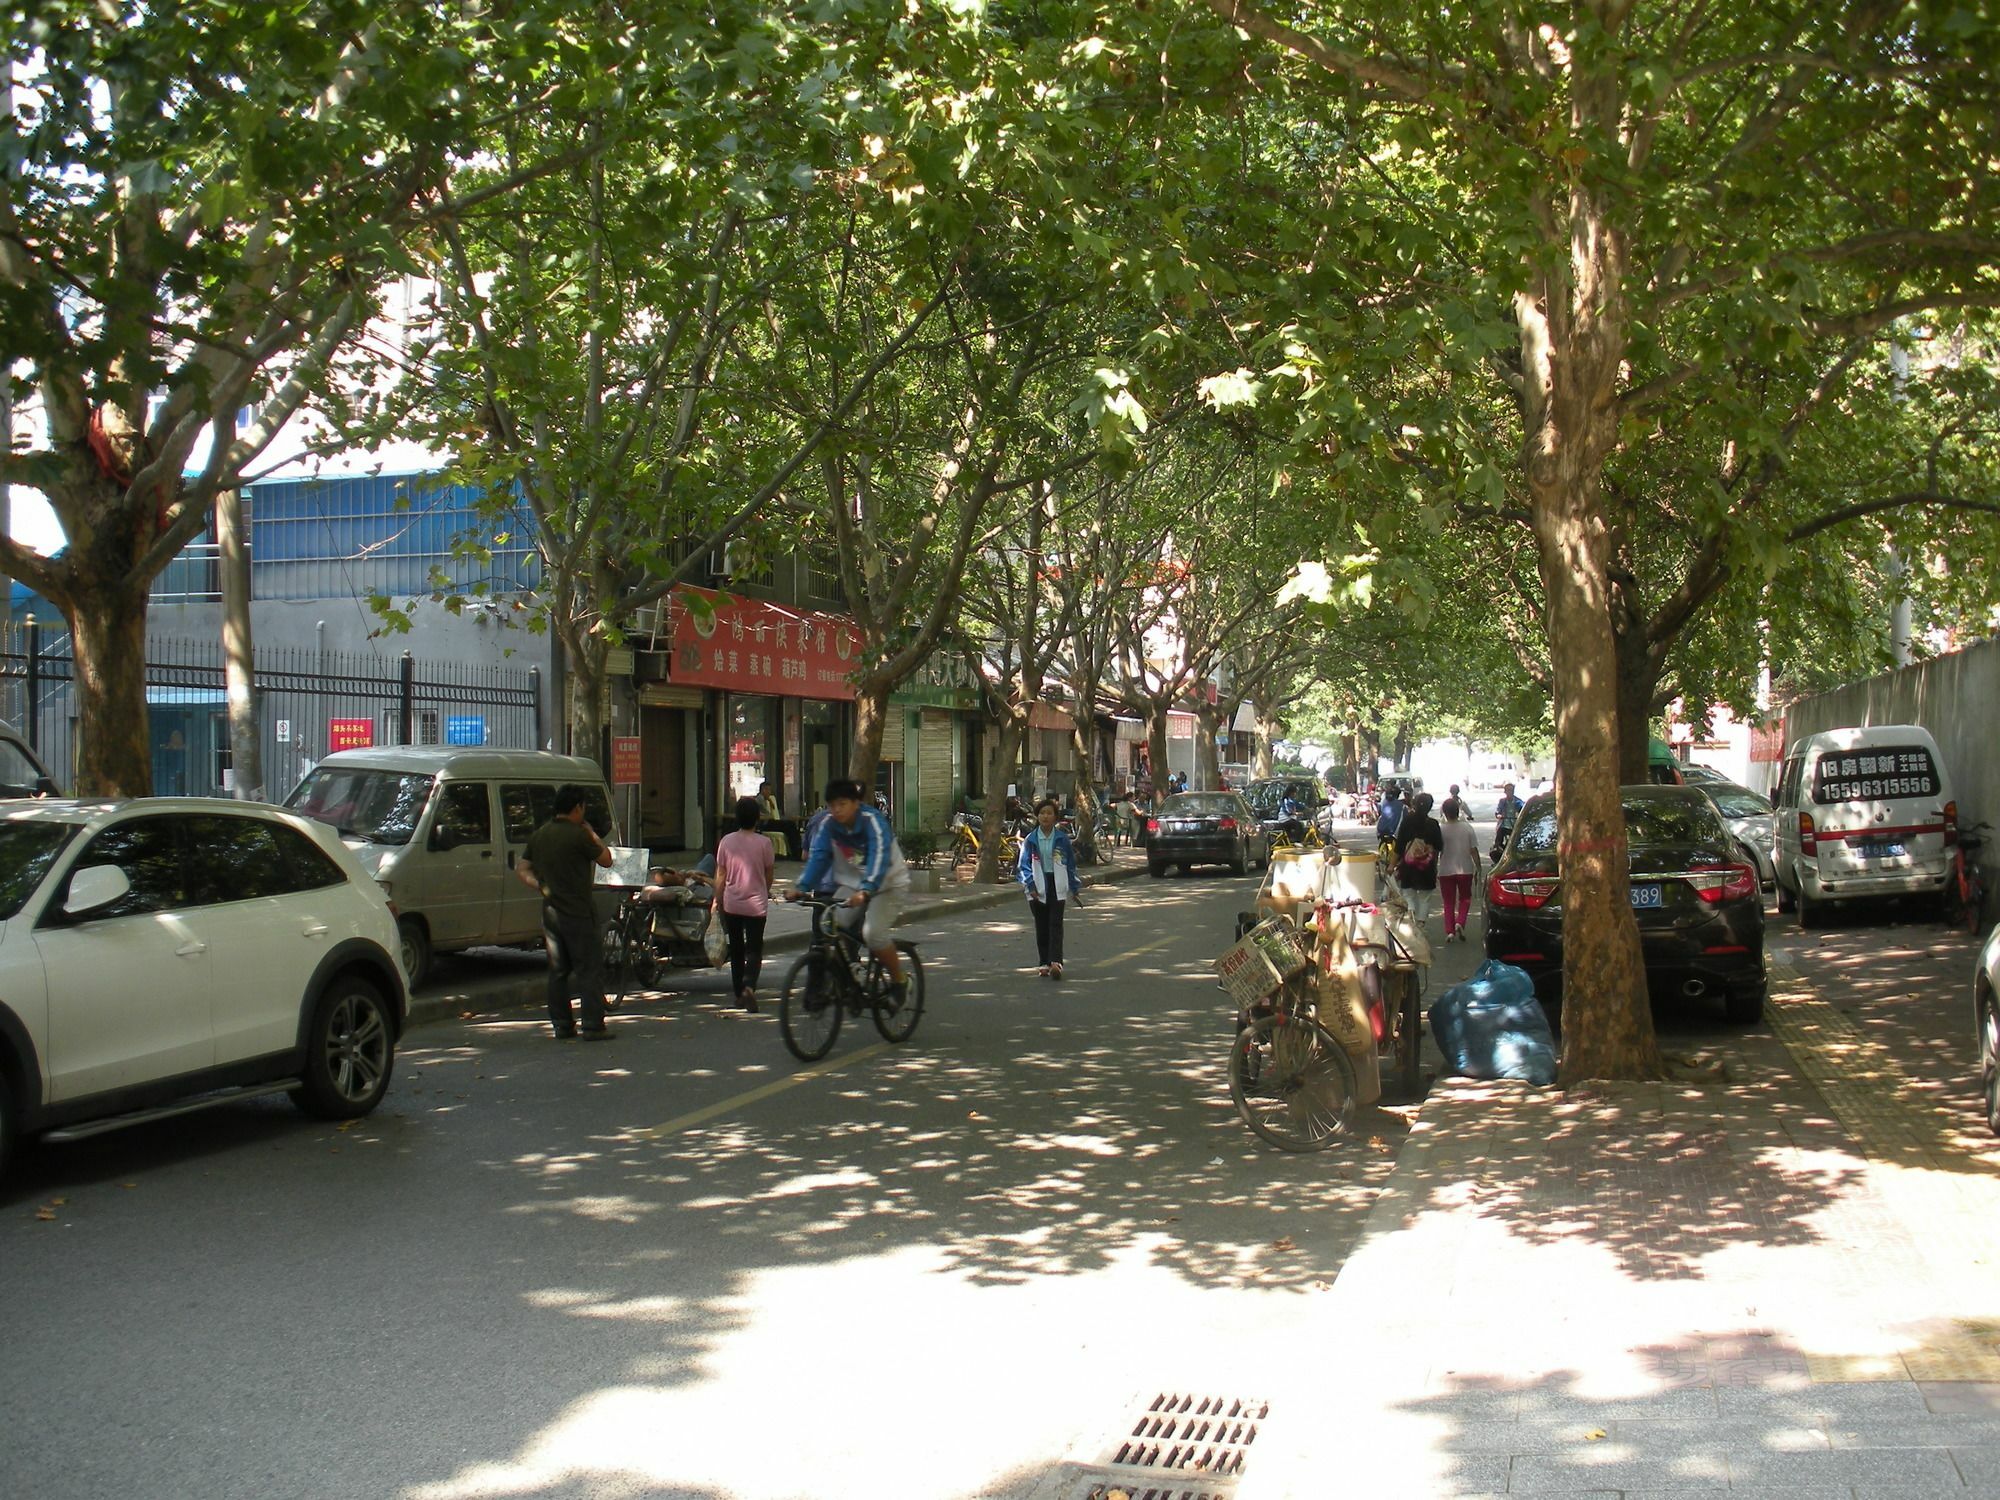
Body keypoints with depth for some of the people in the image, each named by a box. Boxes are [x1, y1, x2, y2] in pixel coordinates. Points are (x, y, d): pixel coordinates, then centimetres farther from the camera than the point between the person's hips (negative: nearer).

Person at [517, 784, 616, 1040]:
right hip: (578, 912, -7)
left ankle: (562, 1025, 15)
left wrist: (540, 886, 4)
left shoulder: (538, 835, 8)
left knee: (557, 971, 12)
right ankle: (594, 1026, -4)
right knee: (589, 970, -2)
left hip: (550, 911, 7)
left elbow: (521, 868, 12)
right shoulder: (578, 835, -15)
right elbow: (606, 860, -5)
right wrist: (592, 833, 5)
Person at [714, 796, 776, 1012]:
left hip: (731, 904, 2)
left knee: (736, 949, 16)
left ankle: (738, 992, 22)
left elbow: (720, 876, 1)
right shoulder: (763, 843, -8)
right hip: (756, 904, -2)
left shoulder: (727, 841, -3)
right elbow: (768, 875, 1)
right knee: (754, 949, 2)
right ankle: (749, 987, -21)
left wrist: (718, 901, 12)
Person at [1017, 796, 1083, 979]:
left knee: (1055, 924, -10)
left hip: (1057, 886, -1)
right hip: (1038, 887, 1)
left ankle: (1055, 962, -18)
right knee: (1041, 926, 6)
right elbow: (1024, 865, 3)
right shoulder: (1030, 840, 1)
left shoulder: (1062, 839, 1)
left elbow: (1071, 863, 8)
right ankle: (1045, 963, 14)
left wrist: (1074, 887, 9)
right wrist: (1030, 886, -8)